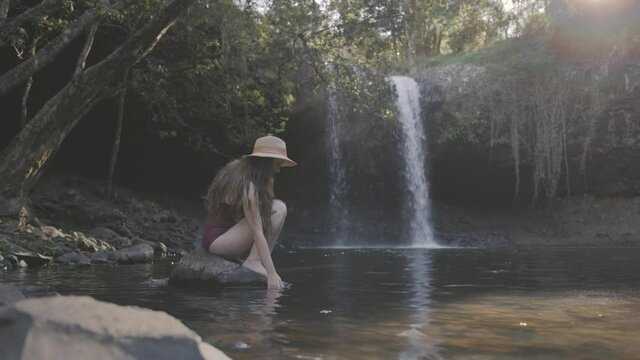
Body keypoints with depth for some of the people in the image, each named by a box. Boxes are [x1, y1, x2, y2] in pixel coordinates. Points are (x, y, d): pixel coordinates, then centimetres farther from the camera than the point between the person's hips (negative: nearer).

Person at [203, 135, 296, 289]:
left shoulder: (238, 168, 5)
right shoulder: (247, 185, -22)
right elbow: (257, 233, -27)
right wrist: (271, 273, -27)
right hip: (216, 240, -10)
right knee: (278, 209, -18)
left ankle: (252, 261, -7)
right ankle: (253, 262, -17)